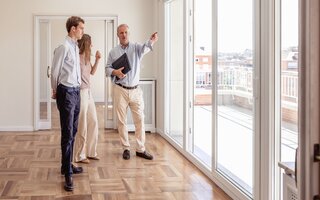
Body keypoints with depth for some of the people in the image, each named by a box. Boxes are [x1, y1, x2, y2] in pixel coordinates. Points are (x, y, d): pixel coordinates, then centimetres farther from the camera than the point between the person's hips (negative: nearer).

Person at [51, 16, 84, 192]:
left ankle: (67, 165, 27)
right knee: (67, 134, -8)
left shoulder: (75, 47, 13)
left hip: (76, 91, 9)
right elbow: (55, 71, -8)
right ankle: (67, 174, -4)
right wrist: (55, 91, 3)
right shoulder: (63, 47, -14)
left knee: (73, 131, 15)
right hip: (66, 92, -9)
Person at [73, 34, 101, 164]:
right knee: (81, 125, 0)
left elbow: (92, 72, 21)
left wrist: (97, 59, 11)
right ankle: (79, 156, 11)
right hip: (80, 93, -9)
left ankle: (90, 152, 25)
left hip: (88, 92, 9)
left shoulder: (86, 58, 9)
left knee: (93, 122, 13)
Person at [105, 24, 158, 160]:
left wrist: (152, 41, -46)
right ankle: (126, 148, 16)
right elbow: (107, 69, 6)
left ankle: (140, 149, 10)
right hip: (120, 90, 0)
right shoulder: (113, 52, 5)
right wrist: (115, 72, -18)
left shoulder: (136, 48, 1)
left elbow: (145, 48, -22)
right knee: (122, 121, 5)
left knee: (139, 120, 2)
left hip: (135, 90, 0)